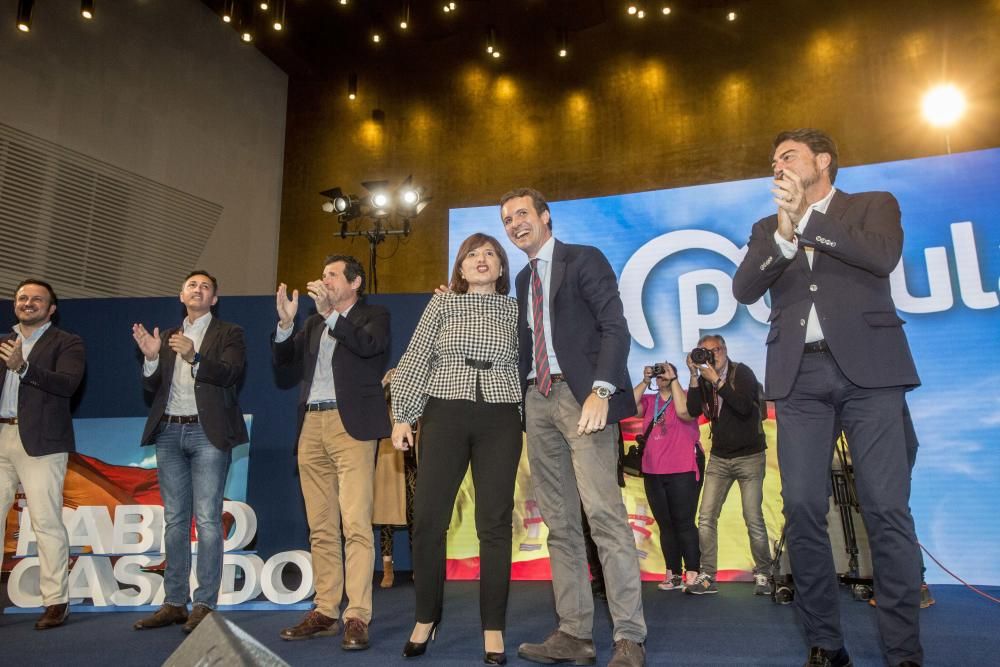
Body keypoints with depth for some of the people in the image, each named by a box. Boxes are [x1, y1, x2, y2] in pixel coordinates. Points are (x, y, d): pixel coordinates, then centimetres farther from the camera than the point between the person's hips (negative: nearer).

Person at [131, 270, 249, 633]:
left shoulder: (229, 333, 4)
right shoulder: (167, 337, 18)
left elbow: (230, 375, -12)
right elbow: (152, 387, 9)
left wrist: (195, 356, -26)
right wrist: (151, 358, -9)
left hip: (207, 433, -5)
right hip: (169, 432, 5)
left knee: (207, 519, -6)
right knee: (174, 520, 9)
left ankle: (204, 604, 0)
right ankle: (174, 602, 16)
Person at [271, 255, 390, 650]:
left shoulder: (374, 316, 7)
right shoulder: (313, 323, 22)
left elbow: (369, 344, -13)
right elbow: (281, 359, 14)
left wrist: (331, 313, -17)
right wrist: (286, 322, 0)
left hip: (351, 424, -6)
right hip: (311, 426, 6)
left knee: (355, 524, -10)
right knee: (320, 528, 8)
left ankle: (357, 617, -6)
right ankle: (325, 613, 15)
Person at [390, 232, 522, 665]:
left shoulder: (514, 310, 11)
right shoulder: (443, 304, 9)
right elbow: (416, 359, 6)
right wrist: (402, 416, 0)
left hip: (500, 421, 0)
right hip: (445, 416, 0)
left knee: (495, 523, 1)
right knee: (427, 519, -1)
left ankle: (493, 629, 11)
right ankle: (426, 619, 18)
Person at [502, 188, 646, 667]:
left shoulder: (585, 260, 2)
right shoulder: (524, 278, 22)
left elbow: (615, 327, -8)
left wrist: (601, 390, -21)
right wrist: (521, 398, 8)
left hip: (580, 395, -7)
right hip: (537, 400, 7)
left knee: (604, 514, -12)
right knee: (559, 523, 6)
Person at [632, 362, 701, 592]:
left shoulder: (685, 396, 3)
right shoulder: (648, 401, 12)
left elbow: (683, 411, -19)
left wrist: (673, 380, -13)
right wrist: (644, 381, -5)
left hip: (682, 472, -4)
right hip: (653, 474, 4)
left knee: (684, 523, -4)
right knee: (665, 525, 8)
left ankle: (692, 575, 0)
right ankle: (673, 574, 15)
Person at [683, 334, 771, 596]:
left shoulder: (742, 373, -7)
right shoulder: (703, 379, 5)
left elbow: (745, 406, -23)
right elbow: (693, 410, -9)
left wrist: (717, 380, -24)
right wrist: (694, 376, -15)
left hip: (749, 456, -4)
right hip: (719, 457, 4)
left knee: (754, 519, -5)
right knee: (706, 517, -3)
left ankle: (762, 575, 13)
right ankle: (708, 577, 3)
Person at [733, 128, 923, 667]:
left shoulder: (874, 205, 14)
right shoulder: (767, 228, 20)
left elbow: (884, 257, -7)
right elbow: (744, 289, 4)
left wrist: (807, 217, -5)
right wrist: (784, 233, -9)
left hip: (867, 366, -2)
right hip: (799, 375, 3)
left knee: (887, 508, -6)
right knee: (802, 509, -2)